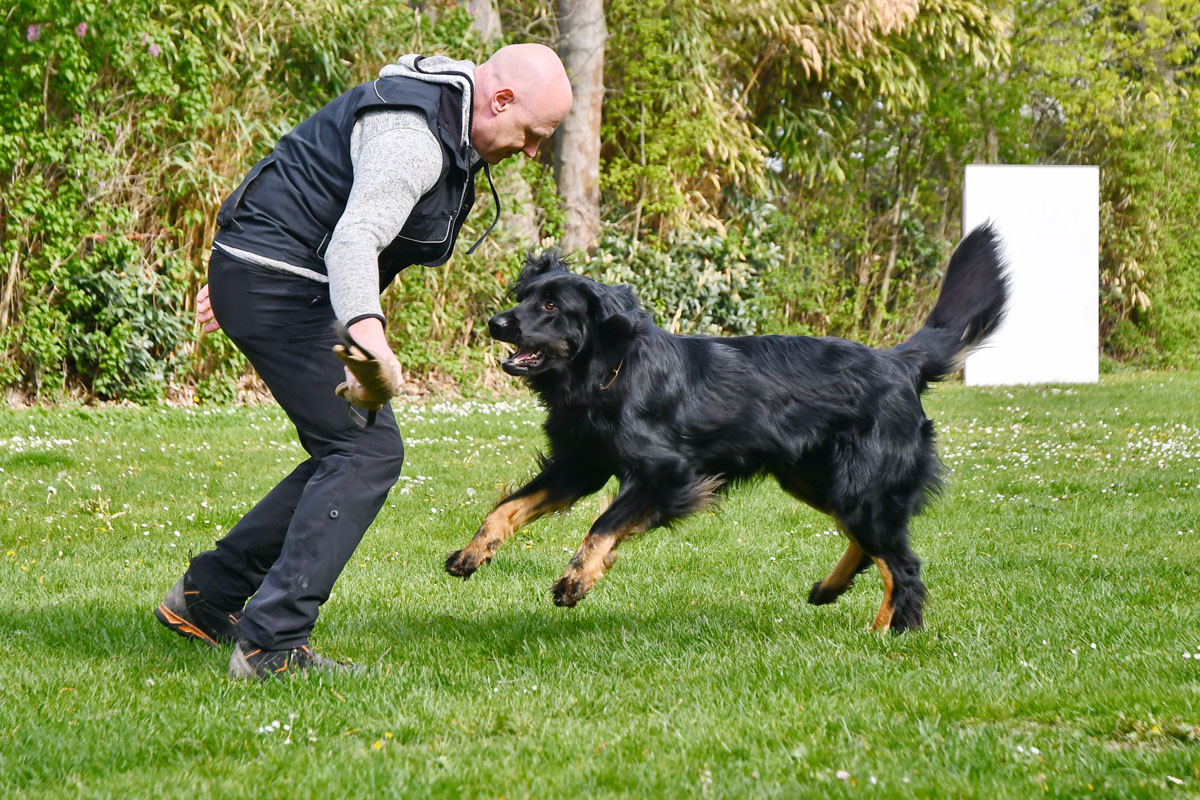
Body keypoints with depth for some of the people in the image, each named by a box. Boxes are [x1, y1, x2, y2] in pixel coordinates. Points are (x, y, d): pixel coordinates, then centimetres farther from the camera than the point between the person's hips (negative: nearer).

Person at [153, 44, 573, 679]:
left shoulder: (442, 117, 12)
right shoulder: (413, 140, -23)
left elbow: (312, 177, 22)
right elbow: (352, 243, -37)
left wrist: (237, 275, 28)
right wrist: (372, 345, -54)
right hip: (273, 285, -11)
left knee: (350, 454, 13)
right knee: (368, 453, -14)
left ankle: (205, 597, 19)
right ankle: (270, 645, -17)